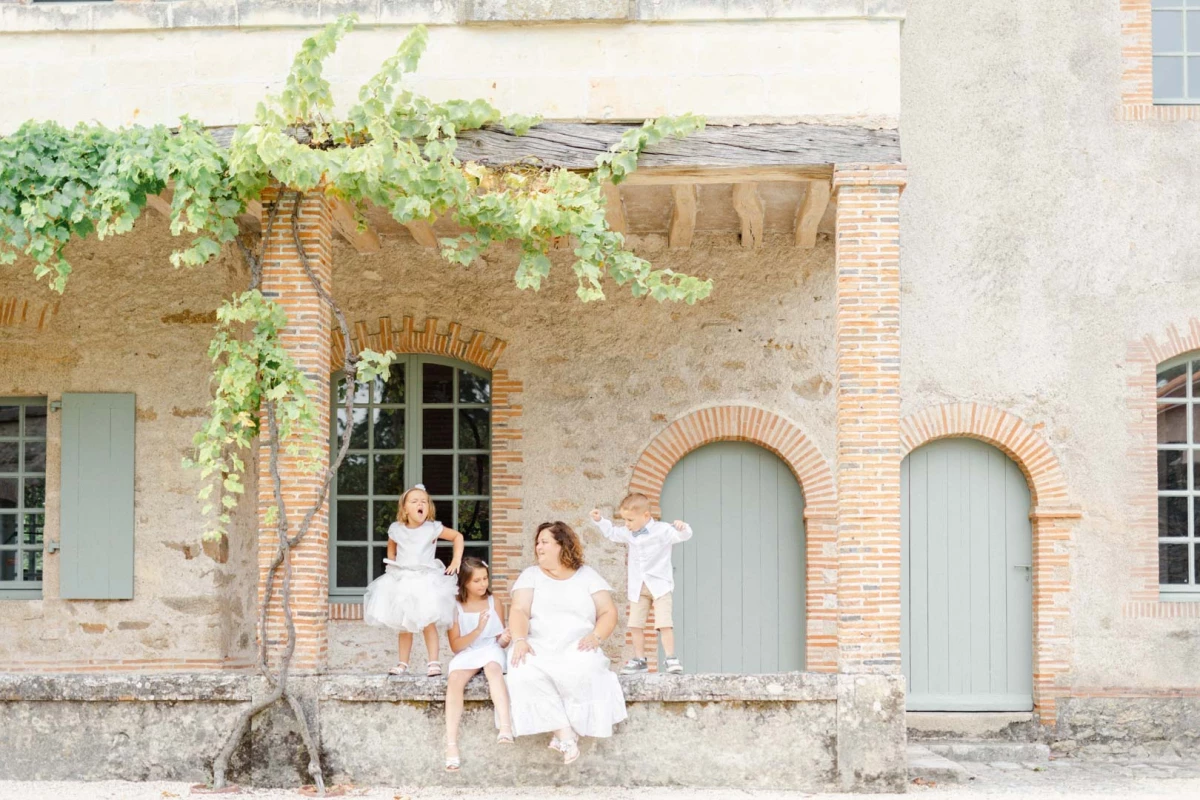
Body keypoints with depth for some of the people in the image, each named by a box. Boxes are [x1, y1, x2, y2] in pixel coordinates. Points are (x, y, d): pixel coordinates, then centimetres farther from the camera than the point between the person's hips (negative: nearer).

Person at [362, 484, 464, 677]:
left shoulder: (433, 528, -9)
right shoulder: (396, 529, 0)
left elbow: (457, 536, 1)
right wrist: (391, 564, 12)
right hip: (401, 581, 3)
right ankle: (403, 663, 18)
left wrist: (456, 561, -7)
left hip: (426, 581, -3)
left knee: (428, 623, -12)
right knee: (404, 626, 10)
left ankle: (434, 662, -8)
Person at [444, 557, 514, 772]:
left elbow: (500, 642, 10)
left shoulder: (495, 604, 3)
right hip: (466, 654, 0)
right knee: (454, 680, -33)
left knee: (493, 668, -37)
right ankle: (451, 744, -39)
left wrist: (504, 639, -15)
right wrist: (478, 630, -17)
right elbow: (455, 646, -4)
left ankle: (505, 727, -53)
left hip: (490, 651, 0)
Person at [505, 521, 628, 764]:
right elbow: (519, 611, 0)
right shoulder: (531, 575, 15)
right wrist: (520, 639, -20)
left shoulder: (586, 575, 14)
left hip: (576, 649, -1)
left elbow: (608, 612, 7)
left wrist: (596, 636, -13)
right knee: (525, 674, -35)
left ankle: (563, 733, -23)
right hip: (538, 649, 1)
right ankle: (565, 734, -29)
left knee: (582, 671, -37)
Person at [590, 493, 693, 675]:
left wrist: (682, 527, -41)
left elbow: (683, 536, -20)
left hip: (660, 585, -6)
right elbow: (610, 532, 20)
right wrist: (599, 520, 6)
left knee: (664, 623, -14)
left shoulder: (662, 530, -11)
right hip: (638, 587, 6)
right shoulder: (628, 533, 6)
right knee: (635, 624, 5)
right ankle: (639, 659, 15)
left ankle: (670, 658, -9)